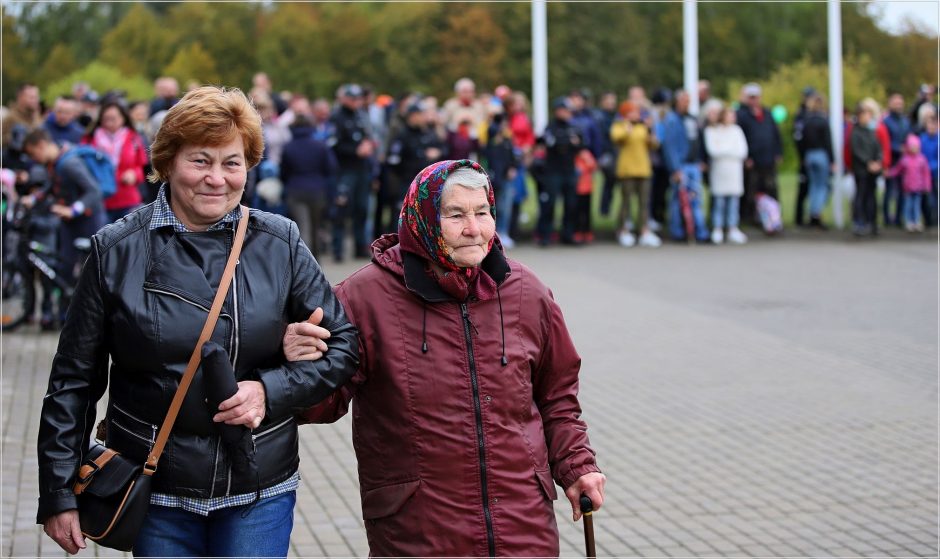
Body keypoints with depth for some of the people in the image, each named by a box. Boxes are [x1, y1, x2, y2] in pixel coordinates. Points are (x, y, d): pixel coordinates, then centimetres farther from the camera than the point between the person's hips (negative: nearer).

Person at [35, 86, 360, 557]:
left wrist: (270, 391, -13)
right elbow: (73, 380, 1)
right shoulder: (116, 251, -3)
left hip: (260, 492, 1)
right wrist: (58, 493, -1)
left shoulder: (280, 244, -1)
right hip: (153, 492, 0)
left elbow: (342, 345, 4)